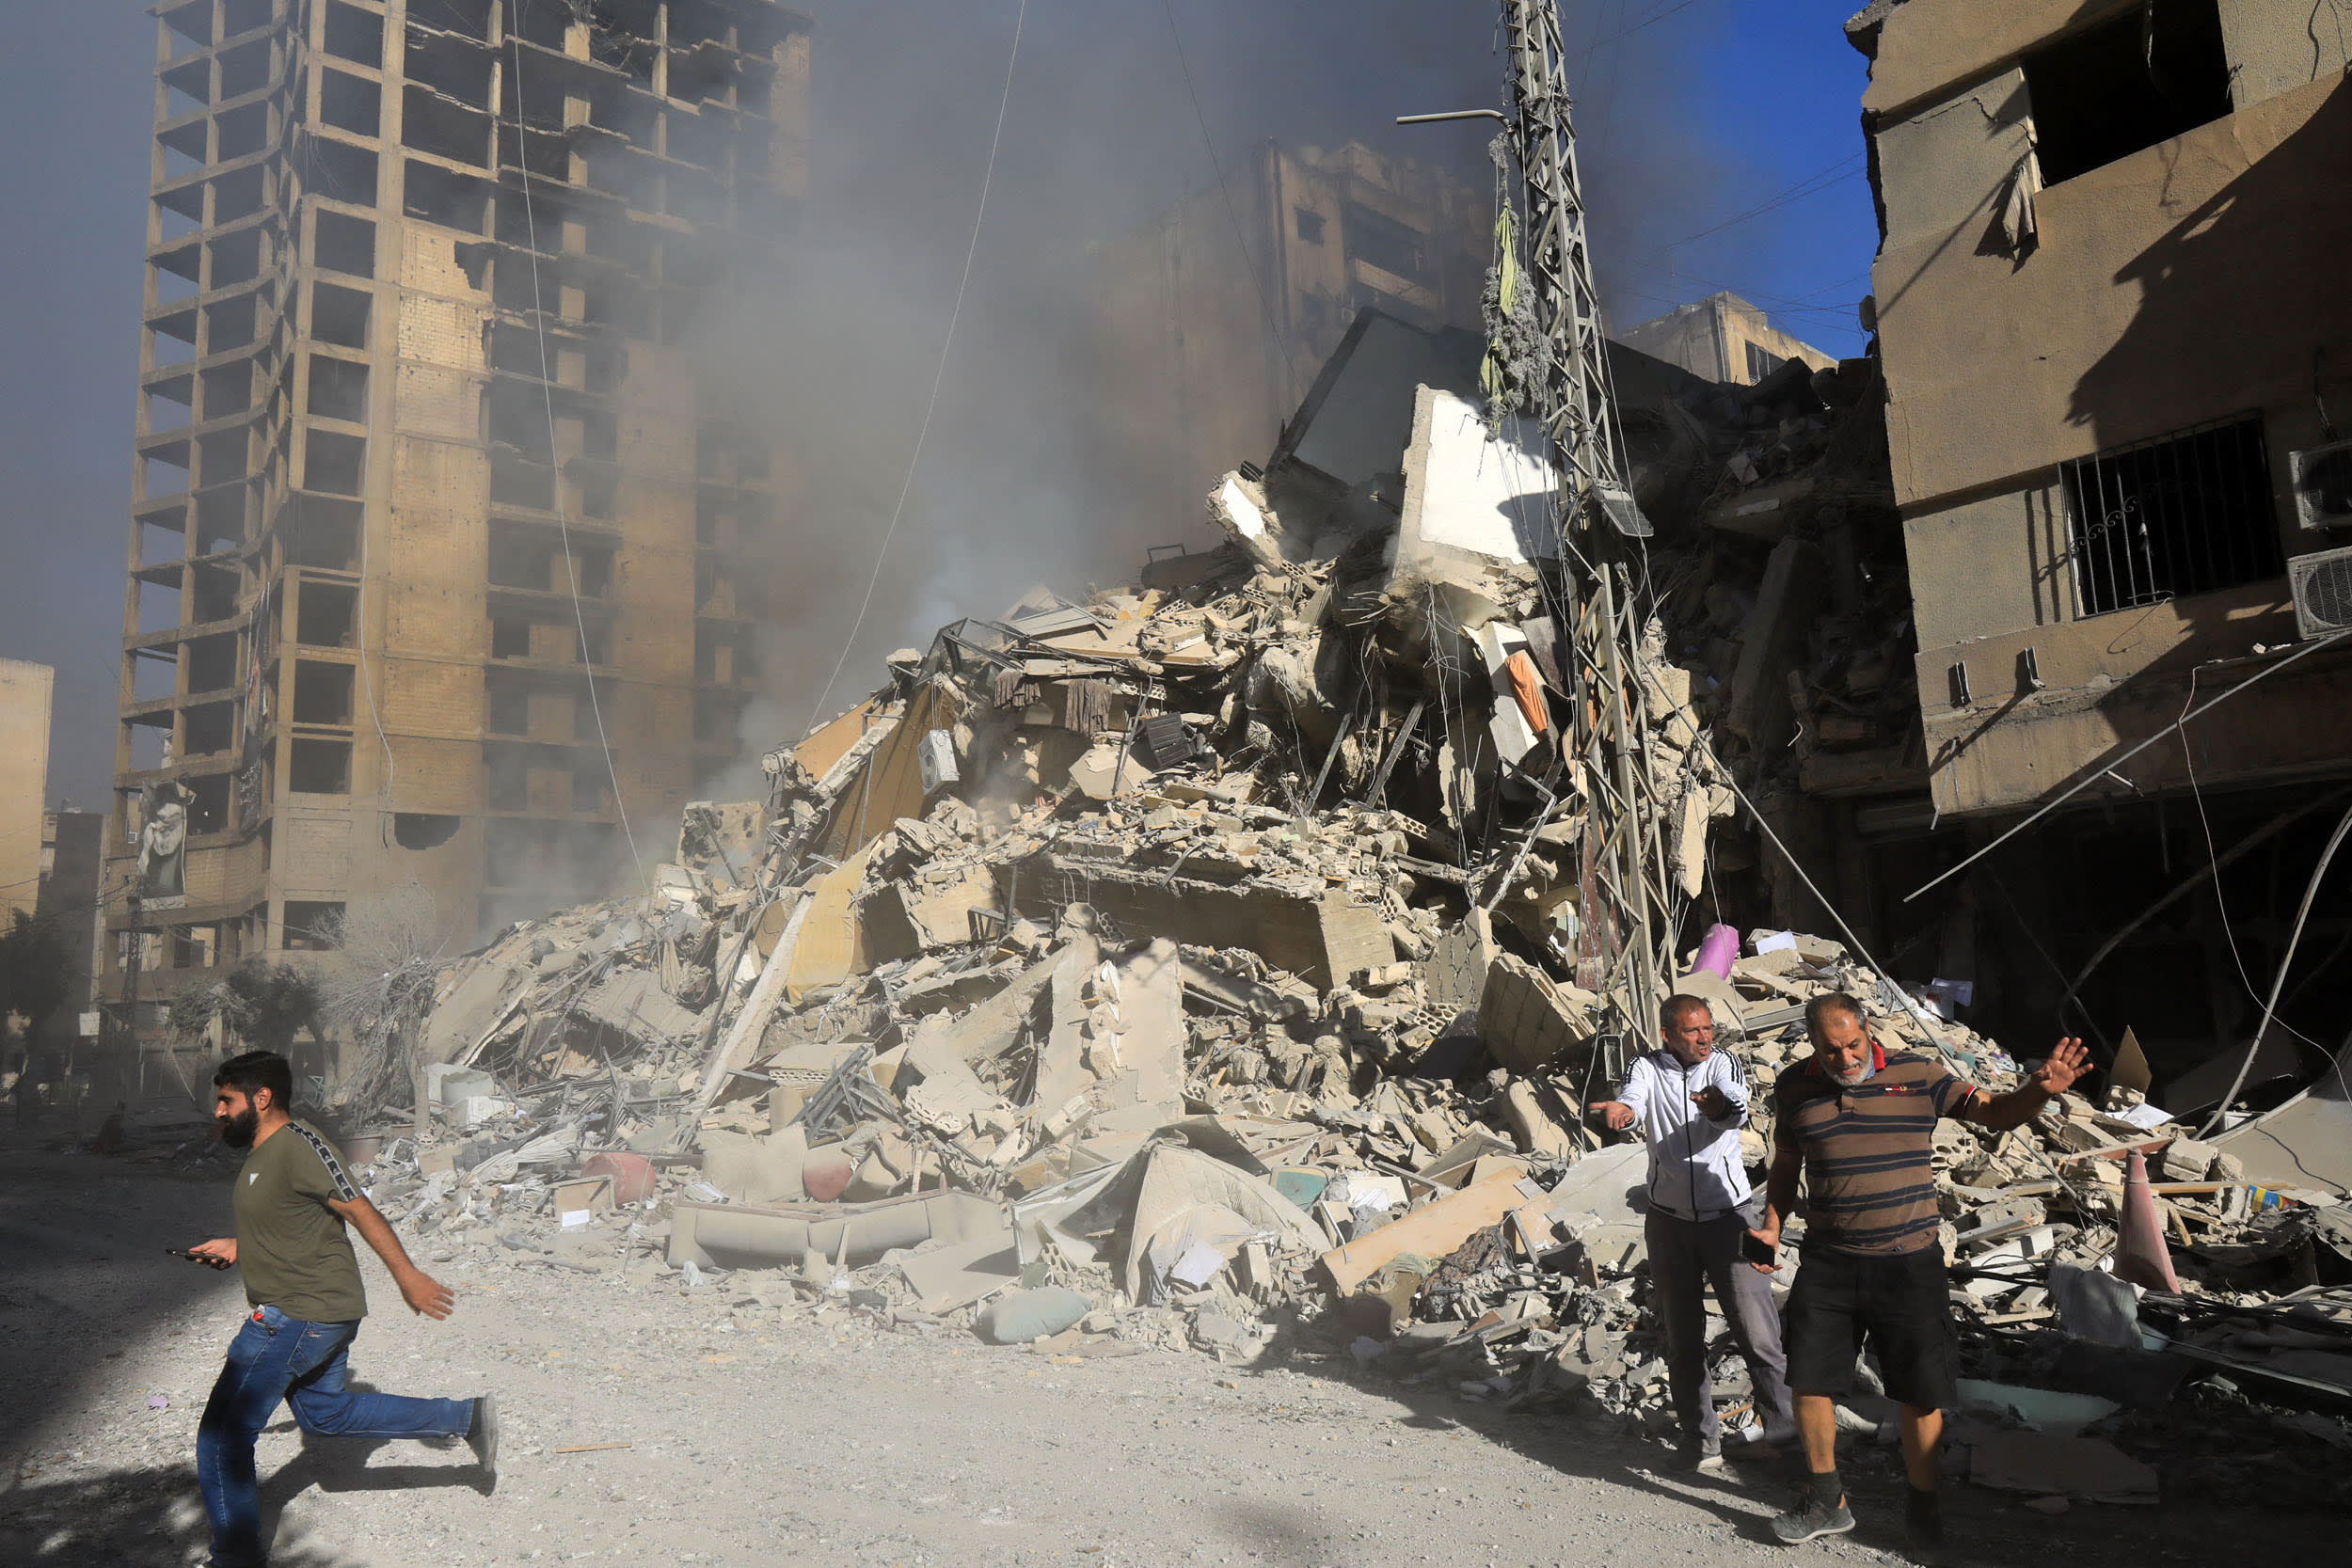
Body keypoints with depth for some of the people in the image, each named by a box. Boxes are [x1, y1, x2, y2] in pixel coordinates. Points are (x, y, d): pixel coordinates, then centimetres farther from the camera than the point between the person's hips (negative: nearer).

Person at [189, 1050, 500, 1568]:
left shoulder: (298, 1145, -20)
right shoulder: (264, 1152, 12)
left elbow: (360, 1211, -20)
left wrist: (408, 1277, -18)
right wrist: (235, 1248, 11)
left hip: (297, 1319, -11)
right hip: (328, 1312, 11)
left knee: (221, 1437, -1)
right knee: (324, 1412, 22)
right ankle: (465, 1417, 20)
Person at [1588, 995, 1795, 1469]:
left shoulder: (1725, 1064, -4)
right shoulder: (1648, 1068, -2)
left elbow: (1737, 1107, -25)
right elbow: (1634, 1097, -23)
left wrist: (1721, 1106, -50)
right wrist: (1620, 1110, -48)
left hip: (1729, 1214, -1)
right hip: (1670, 1221, 1)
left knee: (1757, 1334, -6)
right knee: (1684, 1341, 9)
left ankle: (1784, 1431, 9)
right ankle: (1701, 1441, 22)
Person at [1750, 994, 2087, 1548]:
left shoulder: (1916, 1075, -5)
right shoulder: (1794, 1089, 1)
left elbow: (1996, 1113, -1)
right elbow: (1785, 1167, 14)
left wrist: (2039, 1090, -22)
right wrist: (1771, 1229, 1)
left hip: (1909, 1261, -2)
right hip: (1828, 1263, 2)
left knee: (1921, 1394, 5)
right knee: (1808, 1380, 3)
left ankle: (1923, 1506, 27)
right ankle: (1827, 1502, 23)